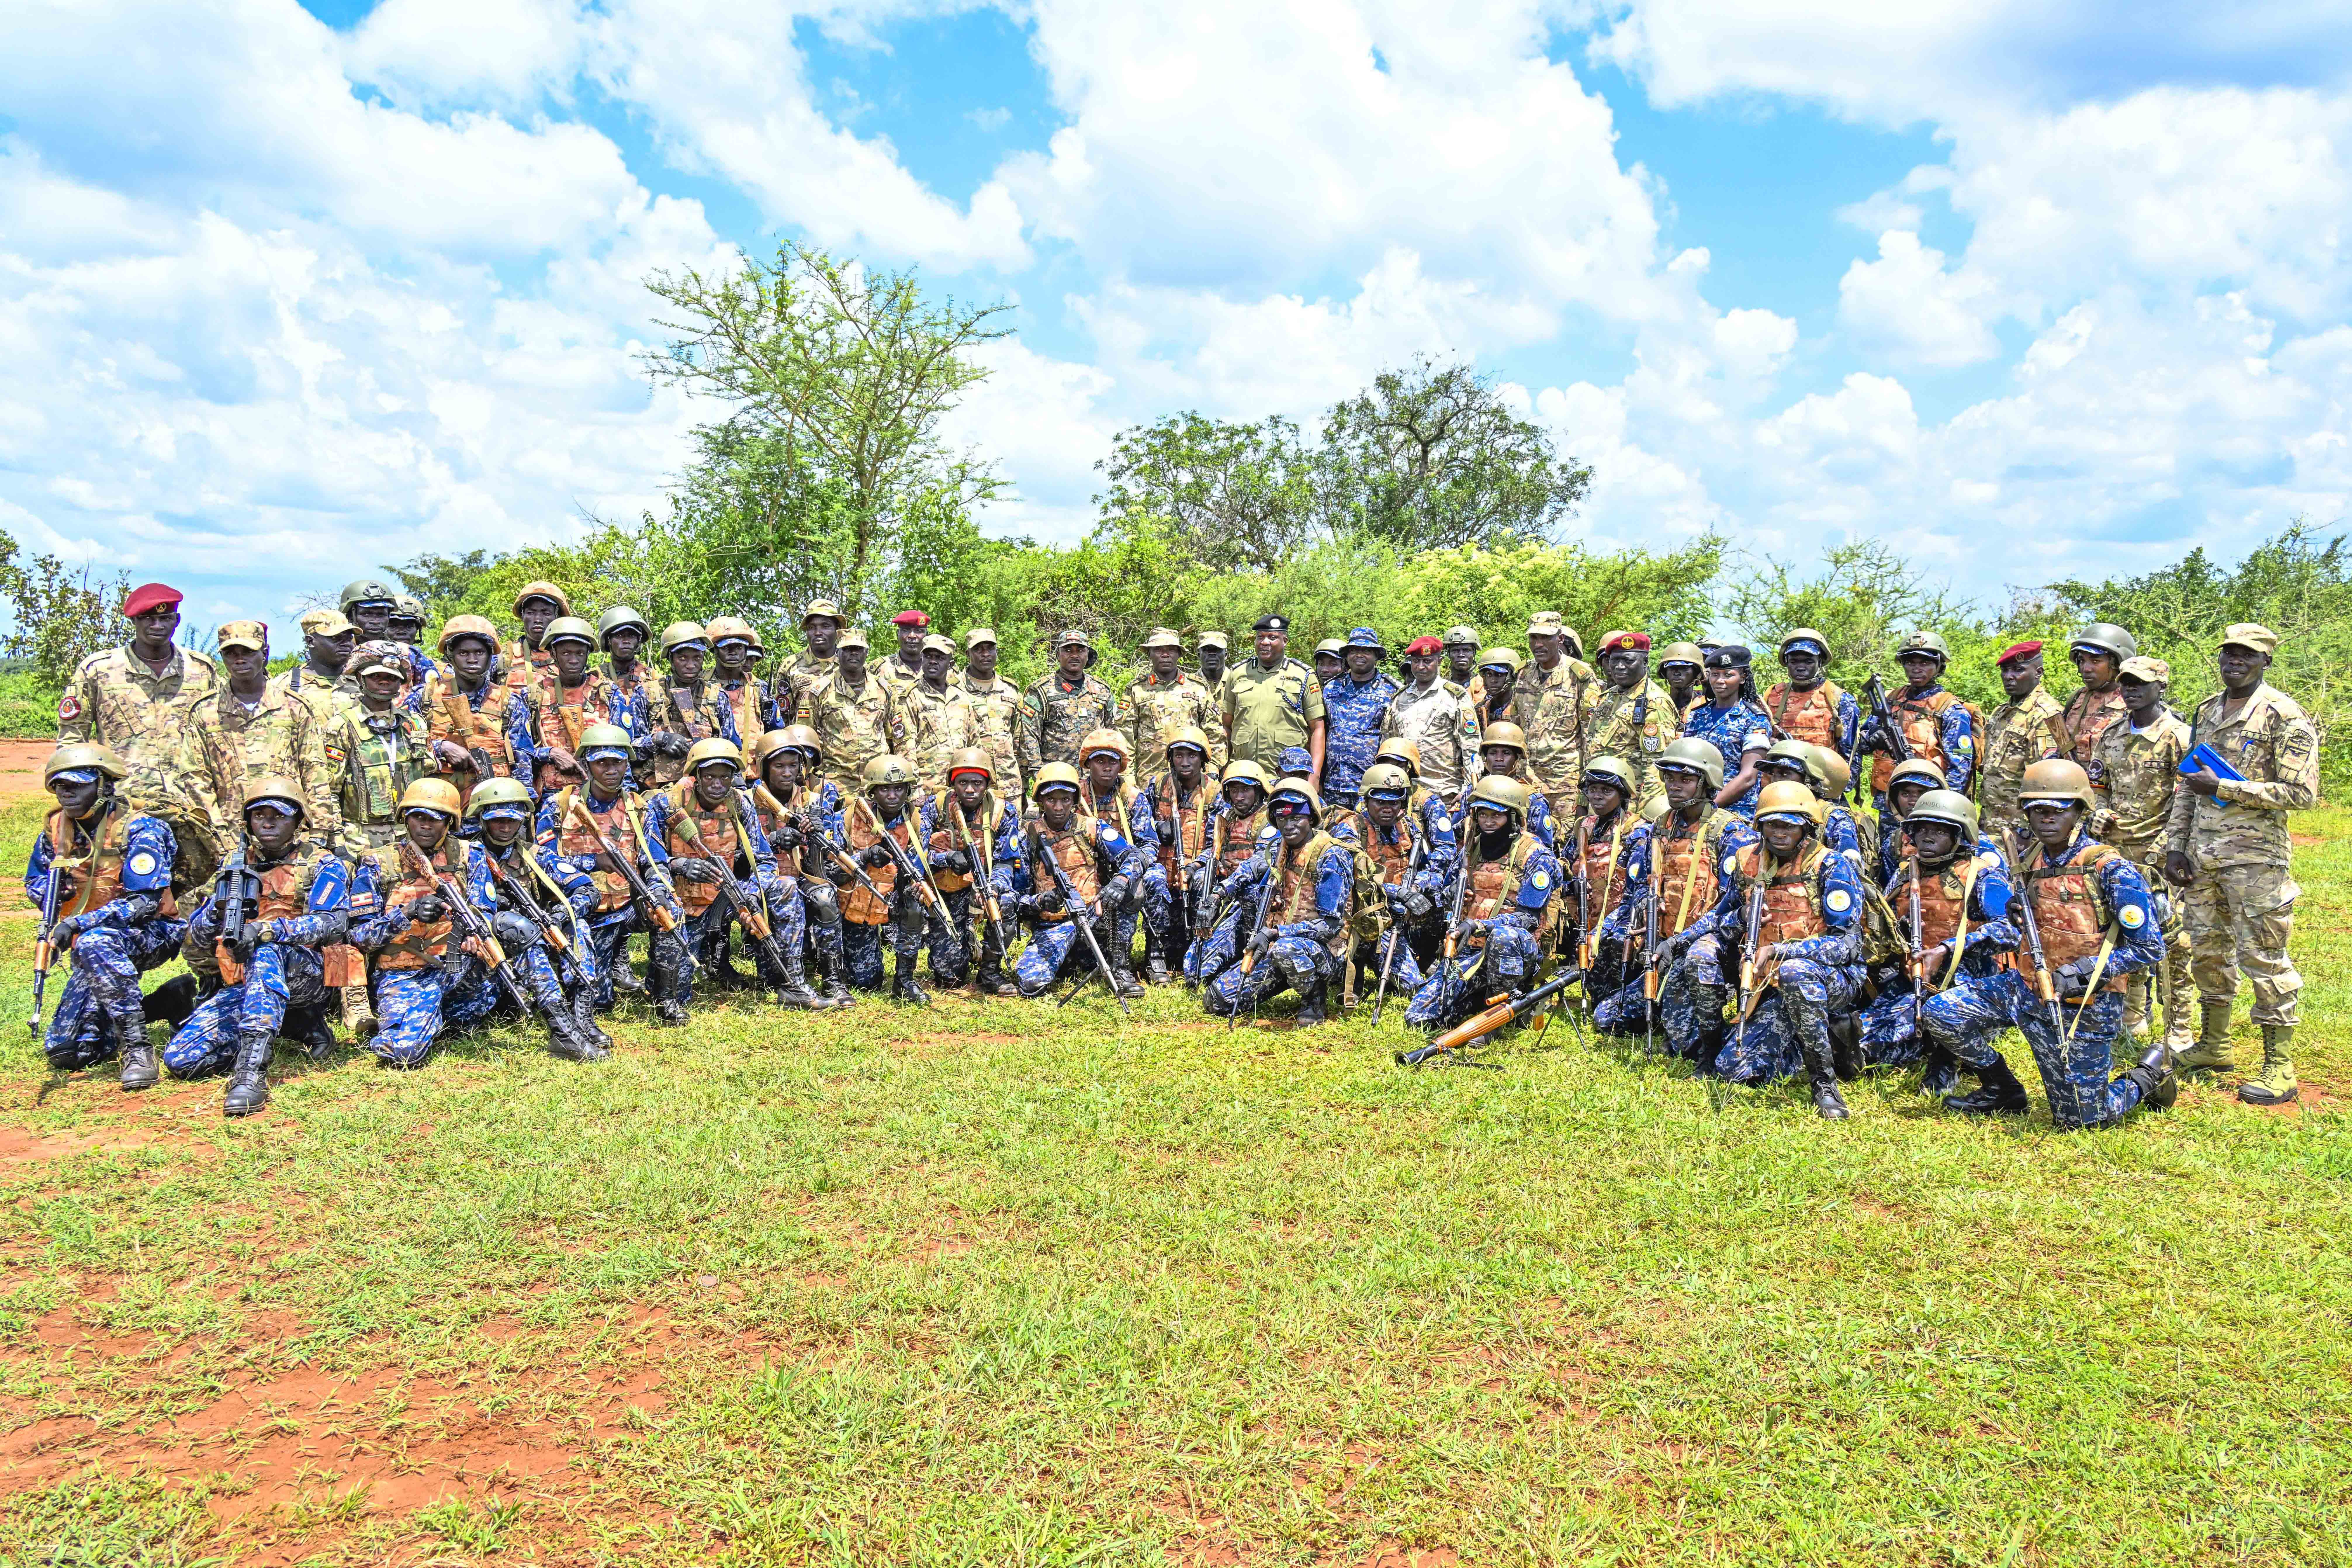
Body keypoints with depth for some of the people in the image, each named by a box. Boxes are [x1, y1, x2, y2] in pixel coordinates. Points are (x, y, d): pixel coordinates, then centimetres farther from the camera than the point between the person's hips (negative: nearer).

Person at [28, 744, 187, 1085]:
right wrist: (53, 887, -10)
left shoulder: (139, 830, -17)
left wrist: (77, 924, -33)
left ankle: (138, 1047, -36)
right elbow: (34, 885, 15)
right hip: (89, 942, 7)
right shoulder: (56, 830, 1)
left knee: (96, 943, -42)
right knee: (64, 1053, 1)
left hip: (152, 933, -6)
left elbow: (144, 903, -25)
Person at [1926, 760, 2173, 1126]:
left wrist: (2083, 973, -23)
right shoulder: (2031, 863, 5)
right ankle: (2005, 1092, 13)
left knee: (2079, 1120, 1)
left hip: (2084, 1007, -6)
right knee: (1939, 1014, -7)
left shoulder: (2111, 870, -15)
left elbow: (2150, 949, -13)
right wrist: (2021, 919, -3)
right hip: (2027, 987, 6)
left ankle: (2149, 1076, 31)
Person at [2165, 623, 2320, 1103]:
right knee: (2207, 950, 14)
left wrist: (2223, 788, -18)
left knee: (2264, 956, -3)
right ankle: (2214, 1047, 28)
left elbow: (2302, 794, -14)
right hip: (2202, 854, 7)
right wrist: (2175, 845, 11)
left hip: (2255, 855, -7)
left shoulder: (2285, 716, -9)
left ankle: (2280, 1069, 5)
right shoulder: (2206, 712, 13)